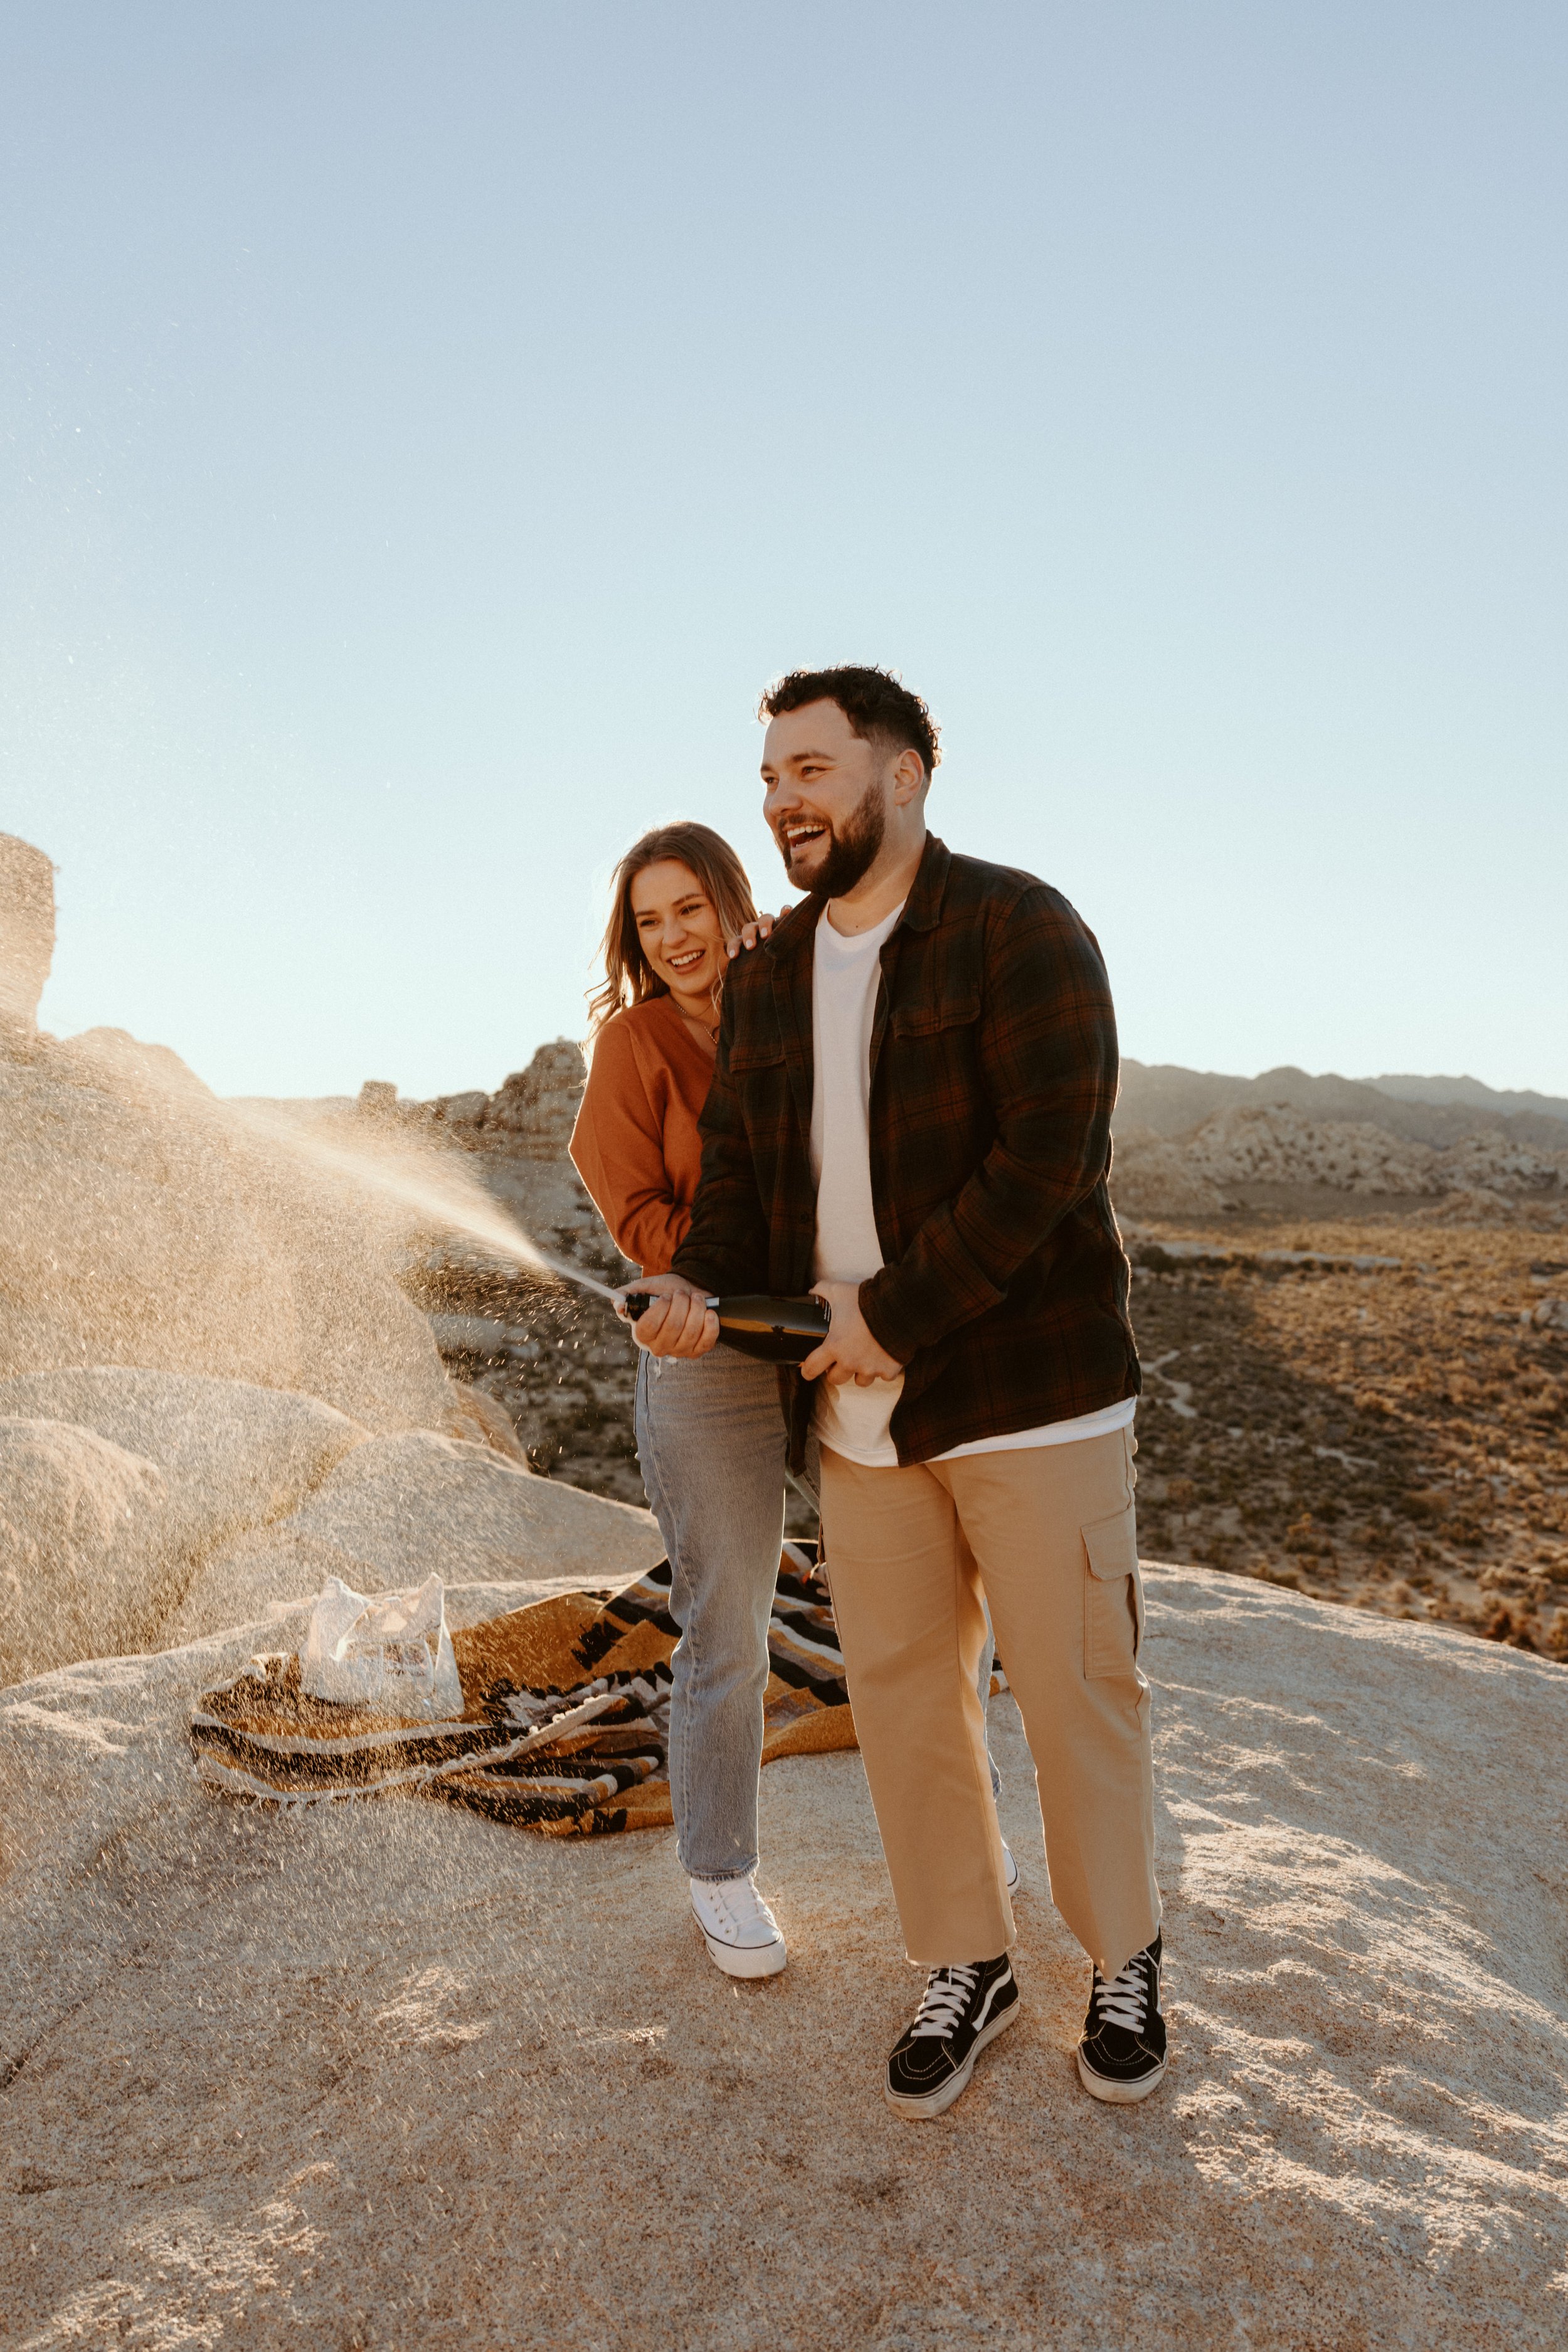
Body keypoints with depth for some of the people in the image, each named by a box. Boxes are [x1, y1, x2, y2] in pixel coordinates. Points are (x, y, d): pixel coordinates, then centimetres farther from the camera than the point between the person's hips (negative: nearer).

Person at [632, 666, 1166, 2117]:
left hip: (1028, 1384, -5)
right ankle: (965, 1969, 32)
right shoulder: (768, 978, 10)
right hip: (860, 1409, 6)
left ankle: (1124, 1960, 32)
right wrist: (701, 1288, -10)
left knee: (1075, 1684, 8)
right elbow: (741, 1169, 10)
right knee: (900, 1688, 12)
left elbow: (1046, 1157, -19)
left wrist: (895, 1313, -21)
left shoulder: (1020, 932, -10)